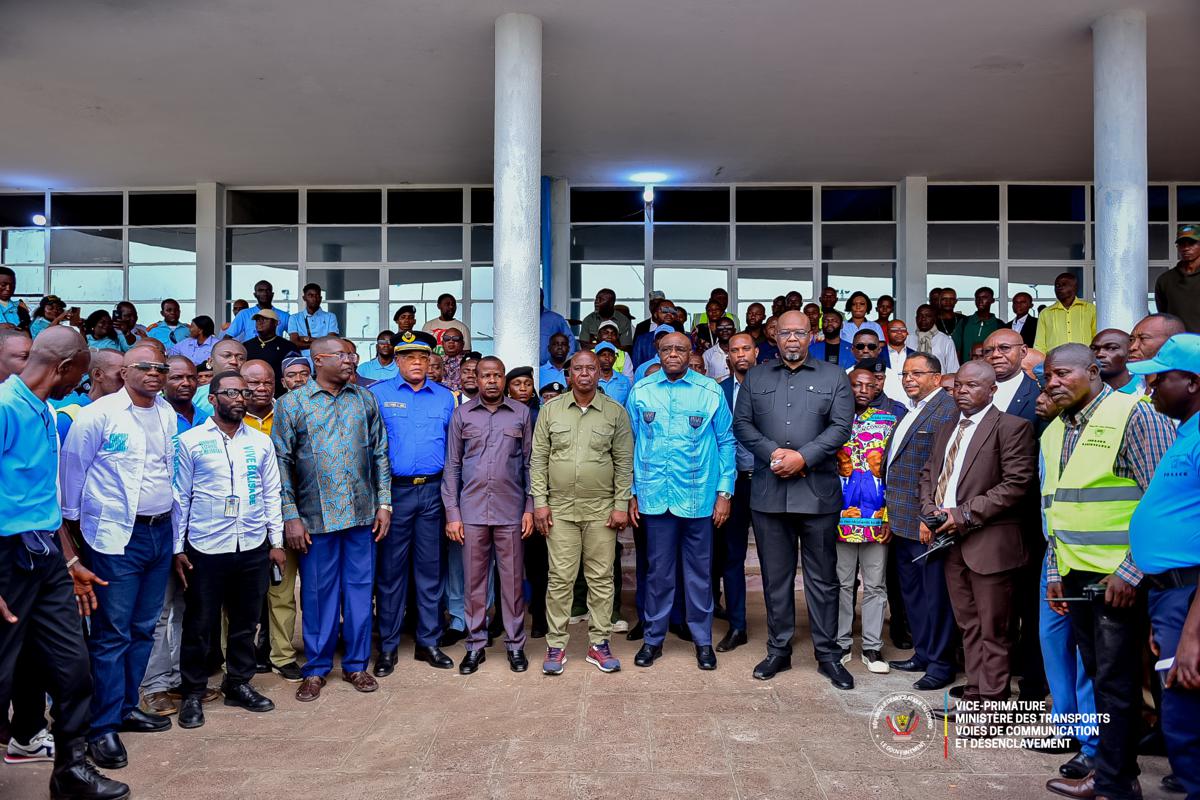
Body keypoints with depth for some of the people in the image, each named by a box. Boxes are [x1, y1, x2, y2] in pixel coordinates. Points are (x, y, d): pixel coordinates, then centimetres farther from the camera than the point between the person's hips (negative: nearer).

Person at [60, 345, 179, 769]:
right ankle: (103, 726, 8)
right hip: (115, 535, -5)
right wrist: (74, 517, 6)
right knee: (112, 633, -2)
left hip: (160, 531, 6)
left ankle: (127, 706, 28)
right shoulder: (100, 413, -9)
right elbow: (72, 464, -1)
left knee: (143, 628, 14)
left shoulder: (168, 413, 8)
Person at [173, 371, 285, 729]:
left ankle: (238, 684, 29)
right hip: (205, 548, -3)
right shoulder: (190, 441, -2)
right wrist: (178, 548, -3)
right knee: (200, 623, 7)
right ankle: (193, 693, 23)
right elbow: (180, 497, -1)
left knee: (245, 622, 13)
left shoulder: (261, 442, 7)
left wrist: (277, 541, 7)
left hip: (254, 547, 3)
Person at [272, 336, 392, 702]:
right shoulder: (291, 403, 0)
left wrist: (383, 503, 4)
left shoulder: (365, 399, 7)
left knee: (360, 588, 9)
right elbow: (282, 462, -3)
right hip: (316, 516, -2)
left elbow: (380, 453, 9)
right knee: (318, 592, 7)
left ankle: (356, 663, 23)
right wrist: (290, 517, -8)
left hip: (362, 513, 2)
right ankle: (316, 668, 22)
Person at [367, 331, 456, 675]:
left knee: (431, 568, 9)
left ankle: (428, 642, 21)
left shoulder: (445, 397, 9)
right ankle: (387, 646, 16)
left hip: (433, 491, 2)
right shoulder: (378, 394, 2)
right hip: (394, 491, -2)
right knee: (390, 569, 4)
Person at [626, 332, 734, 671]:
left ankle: (703, 641, 23)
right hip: (654, 496, 1)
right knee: (658, 570, 9)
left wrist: (725, 492, -1)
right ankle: (653, 639, 23)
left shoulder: (710, 391, 0)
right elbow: (630, 444, 7)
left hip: (699, 496, -1)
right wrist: (630, 493, 3)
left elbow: (725, 442, 3)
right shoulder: (640, 392, 4)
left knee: (699, 571, 9)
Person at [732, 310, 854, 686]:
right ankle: (778, 650, 22)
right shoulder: (756, 377, 12)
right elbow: (742, 423, 5)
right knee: (775, 575, 10)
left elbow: (841, 427, -4)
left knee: (823, 577, 6)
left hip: (818, 491, -2)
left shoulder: (833, 377, 6)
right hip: (768, 492, 2)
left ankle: (827, 654, 17)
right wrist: (774, 452, -11)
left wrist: (803, 457, -15)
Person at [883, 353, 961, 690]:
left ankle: (940, 663, 13)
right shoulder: (911, 410, 17)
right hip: (903, 520, 10)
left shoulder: (947, 408, -13)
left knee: (935, 593, 2)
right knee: (911, 590, 18)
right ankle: (922, 653, 30)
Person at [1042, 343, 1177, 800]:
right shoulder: (1054, 432, 13)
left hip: (1120, 577, -6)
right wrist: (1055, 572, 13)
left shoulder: (1133, 414, -10)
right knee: (1099, 676, 13)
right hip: (1075, 574, 6)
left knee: (1116, 681, 2)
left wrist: (1130, 572, -16)